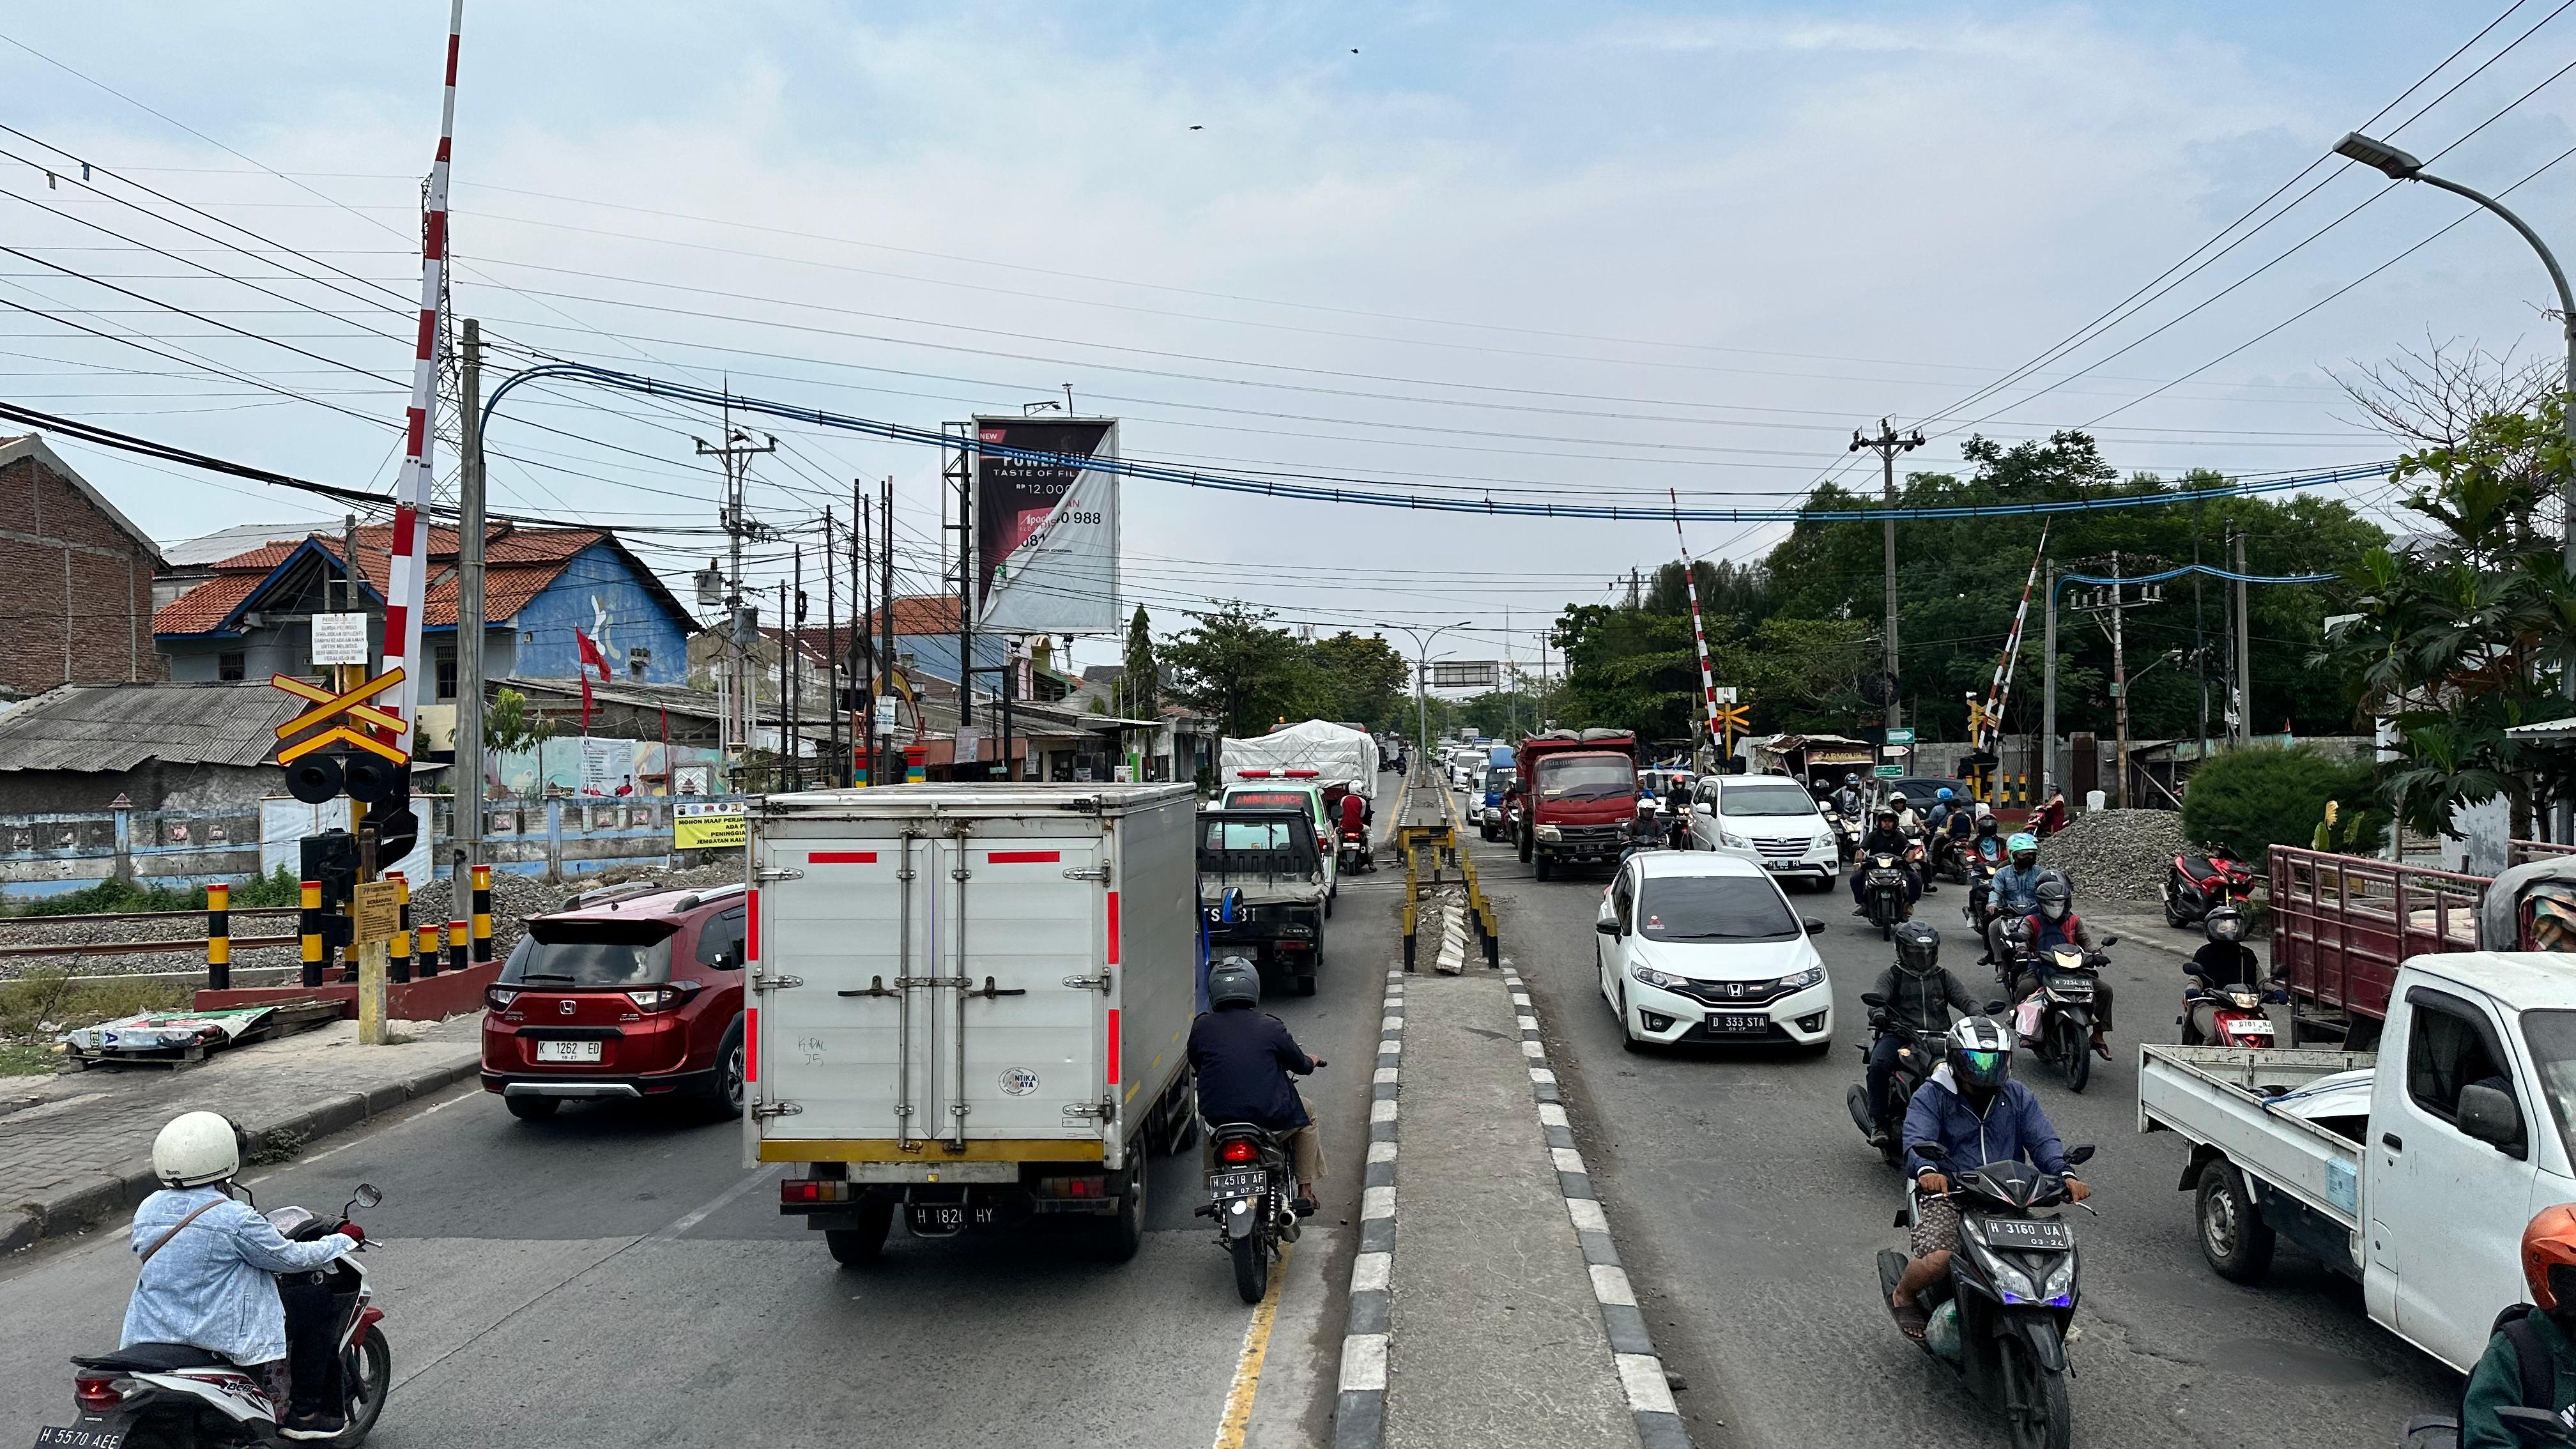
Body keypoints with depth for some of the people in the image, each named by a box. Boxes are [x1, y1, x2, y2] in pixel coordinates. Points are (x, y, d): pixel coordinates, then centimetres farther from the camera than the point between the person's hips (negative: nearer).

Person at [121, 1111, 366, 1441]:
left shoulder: (148, 1208, 2)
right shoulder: (235, 1218, -19)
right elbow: (290, 1258, -10)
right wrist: (344, 1239, 7)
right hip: (219, 1336, -8)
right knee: (318, 1299, 6)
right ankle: (305, 1413, 10)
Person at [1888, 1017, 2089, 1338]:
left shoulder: (2017, 1096, 14)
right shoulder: (1932, 1096, 1)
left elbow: (2042, 1140, 2)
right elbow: (1917, 1141, -15)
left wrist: (2065, 1174, -20)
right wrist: (1926, 1170, -39)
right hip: (1948, 1195, -4)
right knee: (1938, 1260, -27)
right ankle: (1902, 1296, 7)